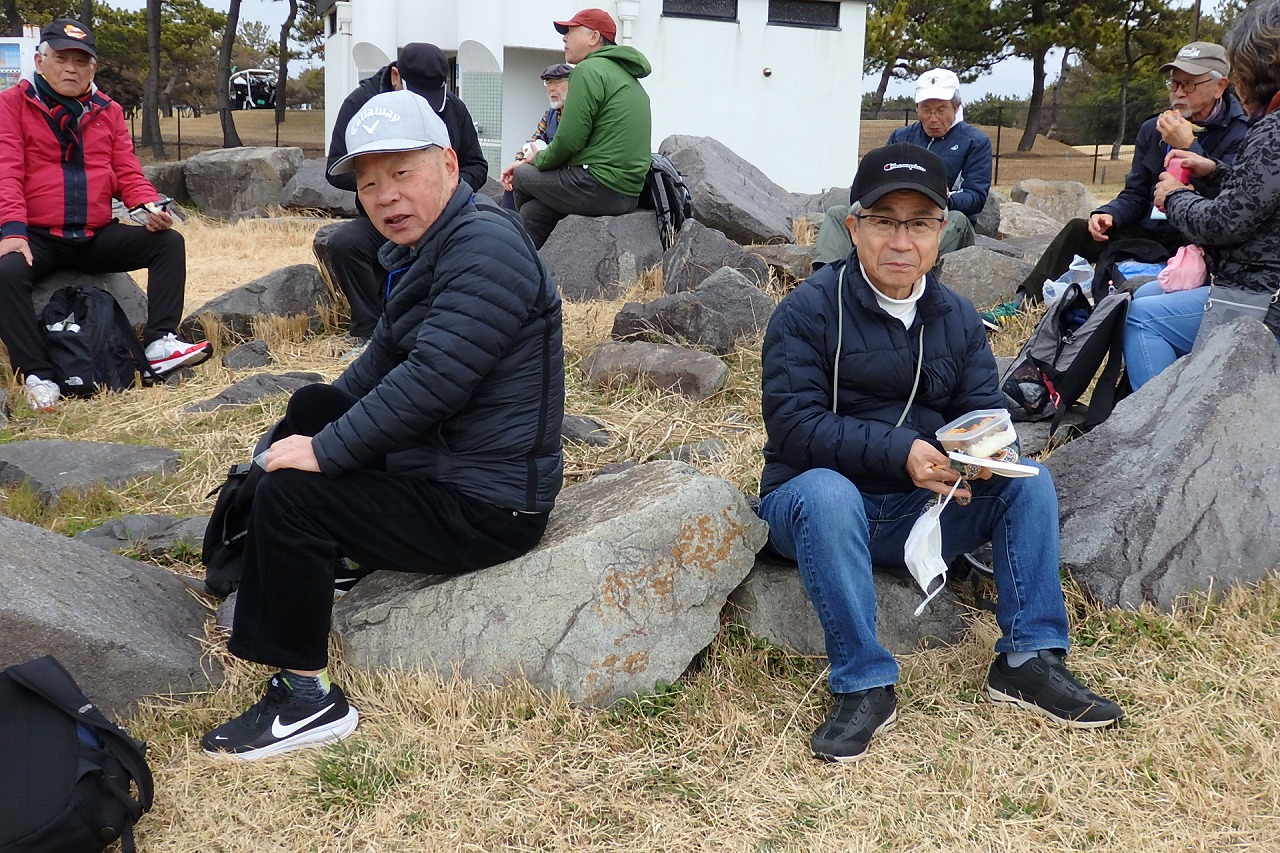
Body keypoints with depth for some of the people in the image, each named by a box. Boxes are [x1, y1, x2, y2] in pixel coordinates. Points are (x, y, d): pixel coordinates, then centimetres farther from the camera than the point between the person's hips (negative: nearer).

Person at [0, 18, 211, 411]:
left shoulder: (108, 112, 12)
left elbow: (127, 172, 6)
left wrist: (149, 206, -16)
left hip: (97, 236, 4)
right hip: (37, 238, -4)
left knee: (169, 242, -13)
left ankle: (159, 341, -18)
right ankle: (37, 375, -26)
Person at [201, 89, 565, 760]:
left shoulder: (485, 250, -22)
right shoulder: (423, 245, 11)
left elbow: (429, 381, -29)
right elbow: (386, 354, 21)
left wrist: (325, 451, -22)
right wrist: (321, 420, 12)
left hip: (486, 505, -11)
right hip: (440, 457, 11)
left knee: (287, 496, -18)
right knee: (311, 406, 20)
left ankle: (308, 700, -8)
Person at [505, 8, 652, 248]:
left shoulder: (589, 70, -10)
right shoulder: (627, 76, 21)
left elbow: (568, 141, -15)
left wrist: (537, 159, 7)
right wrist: (534, 161, 15)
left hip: (597, 187, -9)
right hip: (628, 193, 9)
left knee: (520, 175, 10)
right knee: (532, 211, 14)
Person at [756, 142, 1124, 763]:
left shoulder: (958, 319, 7)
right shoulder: (809, 310, -11)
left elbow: (985, 411, 2)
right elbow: (793, 424, -20)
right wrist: (899, 453, -30)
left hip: (924, 512, 5)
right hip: (815, 501, -5)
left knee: (1031, 479, -11)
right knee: (827, 493, -38)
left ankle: (1027, 660, -9)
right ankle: (863, 685, -28)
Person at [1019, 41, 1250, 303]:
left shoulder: (1239, 133, -9)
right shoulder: (1153, 129, 11)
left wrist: (1188, 146, -23)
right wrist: (1109, 214, -9)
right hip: (1150, 231, 6)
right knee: (1078, 230, -8)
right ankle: (1027, 300, -8)